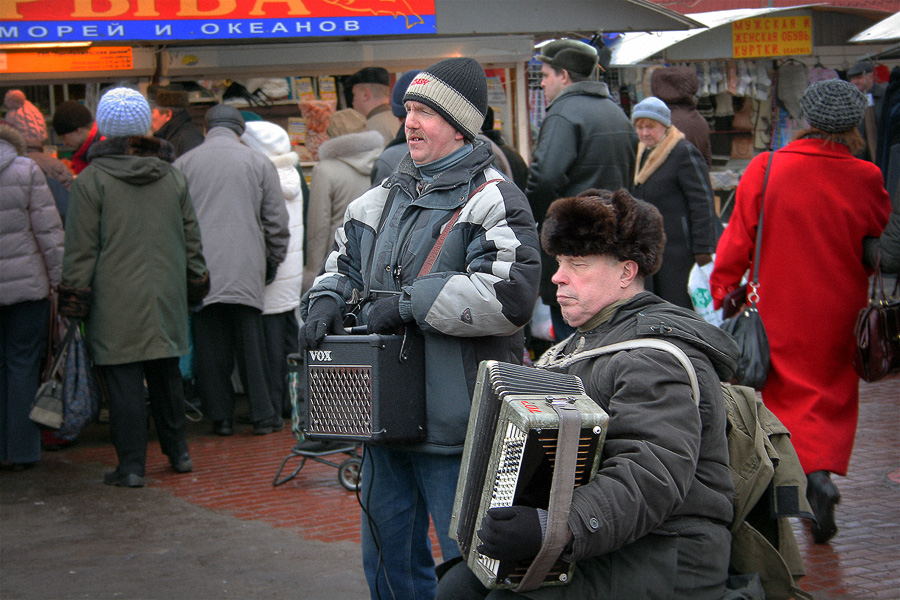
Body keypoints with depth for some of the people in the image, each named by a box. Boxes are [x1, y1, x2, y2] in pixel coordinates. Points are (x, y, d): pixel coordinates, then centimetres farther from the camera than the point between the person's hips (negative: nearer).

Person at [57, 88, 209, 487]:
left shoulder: (90, 180, -7)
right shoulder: (173, 176, 7)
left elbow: (81, 249, -7)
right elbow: (191, 239, 13)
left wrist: (74, 297, -1)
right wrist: (195, 280, 23)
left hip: (116, 304, -5)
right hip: (166, 298, 5)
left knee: (123, 382, -1)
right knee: (166, 375, 16)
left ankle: (131, 465, 0)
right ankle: (177, 452, 25)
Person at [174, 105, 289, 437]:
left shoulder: (183, 164, 4)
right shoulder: (258, 163, 4)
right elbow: (277, 220, 6)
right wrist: (274, 260, 19)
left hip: (200, 270, 0)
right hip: (246, 269, 0)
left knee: (210, 346, 6)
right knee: (251, 343, 5)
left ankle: (220, 416, 10)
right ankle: (262, 415, 8)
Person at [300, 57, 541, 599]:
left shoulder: (494, 202, -11)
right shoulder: (383, 200, 14)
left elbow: (508, 296, -24)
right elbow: (344, 263, 27)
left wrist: (408, 303, -20)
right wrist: (329, 300, 3)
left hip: (456, 427, -8)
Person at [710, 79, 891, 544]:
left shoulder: (766, 170, -11)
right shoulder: (864, 178, -9)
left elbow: (739, 238, -5)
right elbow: (882, 240, 5)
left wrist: (724, 290, 6)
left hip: (782, 311, -1)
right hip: (840, 310, 1)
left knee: (790, 394, 8)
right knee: (835, 395, 14)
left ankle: (809, 470, -9)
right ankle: (824, 472, 0)